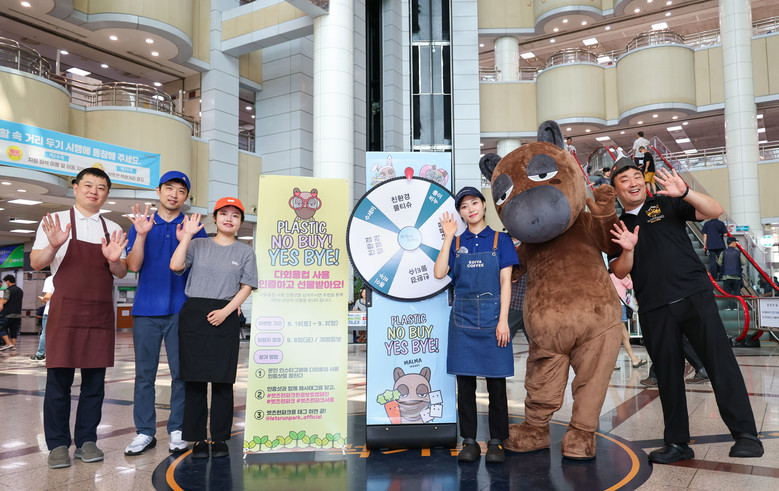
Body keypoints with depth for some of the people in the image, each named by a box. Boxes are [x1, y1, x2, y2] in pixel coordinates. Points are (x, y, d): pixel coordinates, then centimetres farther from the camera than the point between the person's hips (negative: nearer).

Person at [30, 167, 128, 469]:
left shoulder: (113, 230, 13)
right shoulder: (55, 221, 5)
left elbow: (122, 273, 10)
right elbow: (36, 263, -1)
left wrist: (114, 260, -12)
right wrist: (53, 246, -21)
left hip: (101, 314, 3)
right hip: (66, 311, -3)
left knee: (95, 379, 6)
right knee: (59, 379, -1)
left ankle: (86, 441, 16)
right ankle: (58, 444, 11)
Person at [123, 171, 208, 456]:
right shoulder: (141, 224, 11)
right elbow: (133, 265, 0)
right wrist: (141, 234, -13)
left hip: (181, 308, -1)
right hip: (146, 308, 1)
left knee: (182, 372, 1)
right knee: (144, 373, 5)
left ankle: (178, 431, 12)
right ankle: (144, 432, 14)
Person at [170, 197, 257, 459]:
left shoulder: (245, 252, 10)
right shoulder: (198, 245, 11)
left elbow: (246, 287, 4)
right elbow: (176, 266, -4)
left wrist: (226, 311, -9)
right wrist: (187, 235, -6)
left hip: (225, 318, 0)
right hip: (194, 313, 1)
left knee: (222, 379, 0)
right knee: (194, 378, 2)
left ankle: (220, 438, 11)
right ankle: (198, 439, 11)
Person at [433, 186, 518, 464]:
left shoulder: (500, 239, 4)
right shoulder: (457, 243, 10)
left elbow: (505, 282, -1)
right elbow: (439, 273, -5)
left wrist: (503, 320, -9)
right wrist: (448, 237, -4)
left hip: (492, 316, -2)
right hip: (463, 316, 2)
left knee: (496, 383, 3)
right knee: (465, 383, 5)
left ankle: (496, 442, 15)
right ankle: (469, 441, 16)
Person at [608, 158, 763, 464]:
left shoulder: (667, 204, 8)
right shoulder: (618, 227, 13)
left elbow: (715, 211, -3)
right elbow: (620, 273, 5)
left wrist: (685, 193, -19)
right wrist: (627, 250, -15)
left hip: (695, 295, -2)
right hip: (654, 309, 2)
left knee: (720, 360, -9)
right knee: (668, 375, 7)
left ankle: (745, 433, 1)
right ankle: (677, 443, 16)